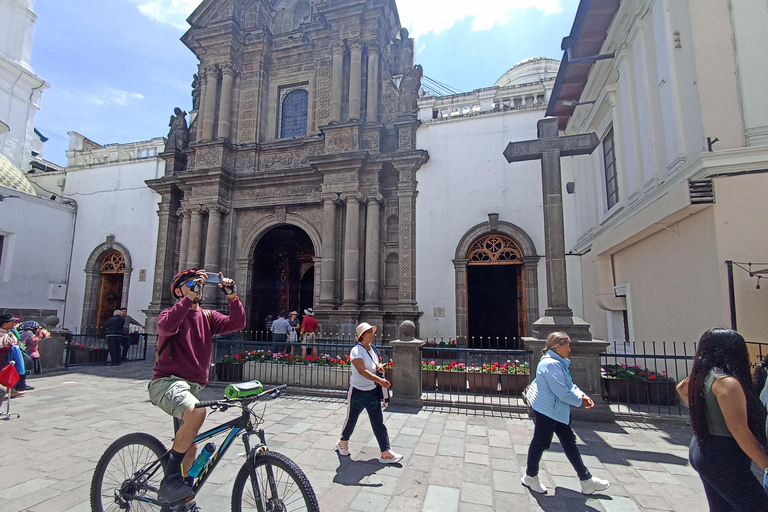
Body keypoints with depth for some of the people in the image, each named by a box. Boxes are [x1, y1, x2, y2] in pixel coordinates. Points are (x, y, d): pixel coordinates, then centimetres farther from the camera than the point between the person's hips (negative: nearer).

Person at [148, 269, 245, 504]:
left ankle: (182, 500, 37)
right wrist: (189, 298, -33)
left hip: (193, 386, 6)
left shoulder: (207, 317, 9)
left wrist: (232, 297, -20)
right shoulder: (171, 313, -2)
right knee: (196, 412, -36)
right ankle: (169, 481, -20)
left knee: (190, 448, 16)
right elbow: (167, 326, -28)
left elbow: (236, 323, -7)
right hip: (167, 382, -6)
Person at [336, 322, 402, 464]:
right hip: (358, 391, -5)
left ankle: (385, 453, 11)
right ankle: (343, 442, 41)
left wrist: (380, 367, -5)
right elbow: (362, 371, -32)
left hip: (373, 391, 6)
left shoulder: (373, 348, 2)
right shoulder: (356, 351, -21)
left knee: (378, 422, 5)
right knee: (351, 419, 14)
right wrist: (379, 380, -42)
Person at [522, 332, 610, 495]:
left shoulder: (559, 363, 11)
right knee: (540, 442, 5)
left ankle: (586, 480, 28)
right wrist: (580, 401, -11)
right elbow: (562, 392, -25)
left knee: (569, 442, 17)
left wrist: (582, 395, -5)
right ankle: (530, 476, 24)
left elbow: (570, 384, 12)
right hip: (546, 410, -11)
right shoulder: (551, 364, -25)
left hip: (558, 411, 11)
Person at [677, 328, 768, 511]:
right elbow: (739, 429, -21)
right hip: (722, 460, -9)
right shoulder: (726, 382, -19)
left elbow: (681, 388, 26)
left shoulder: (702, 376, 5)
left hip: (701, 452, 9)